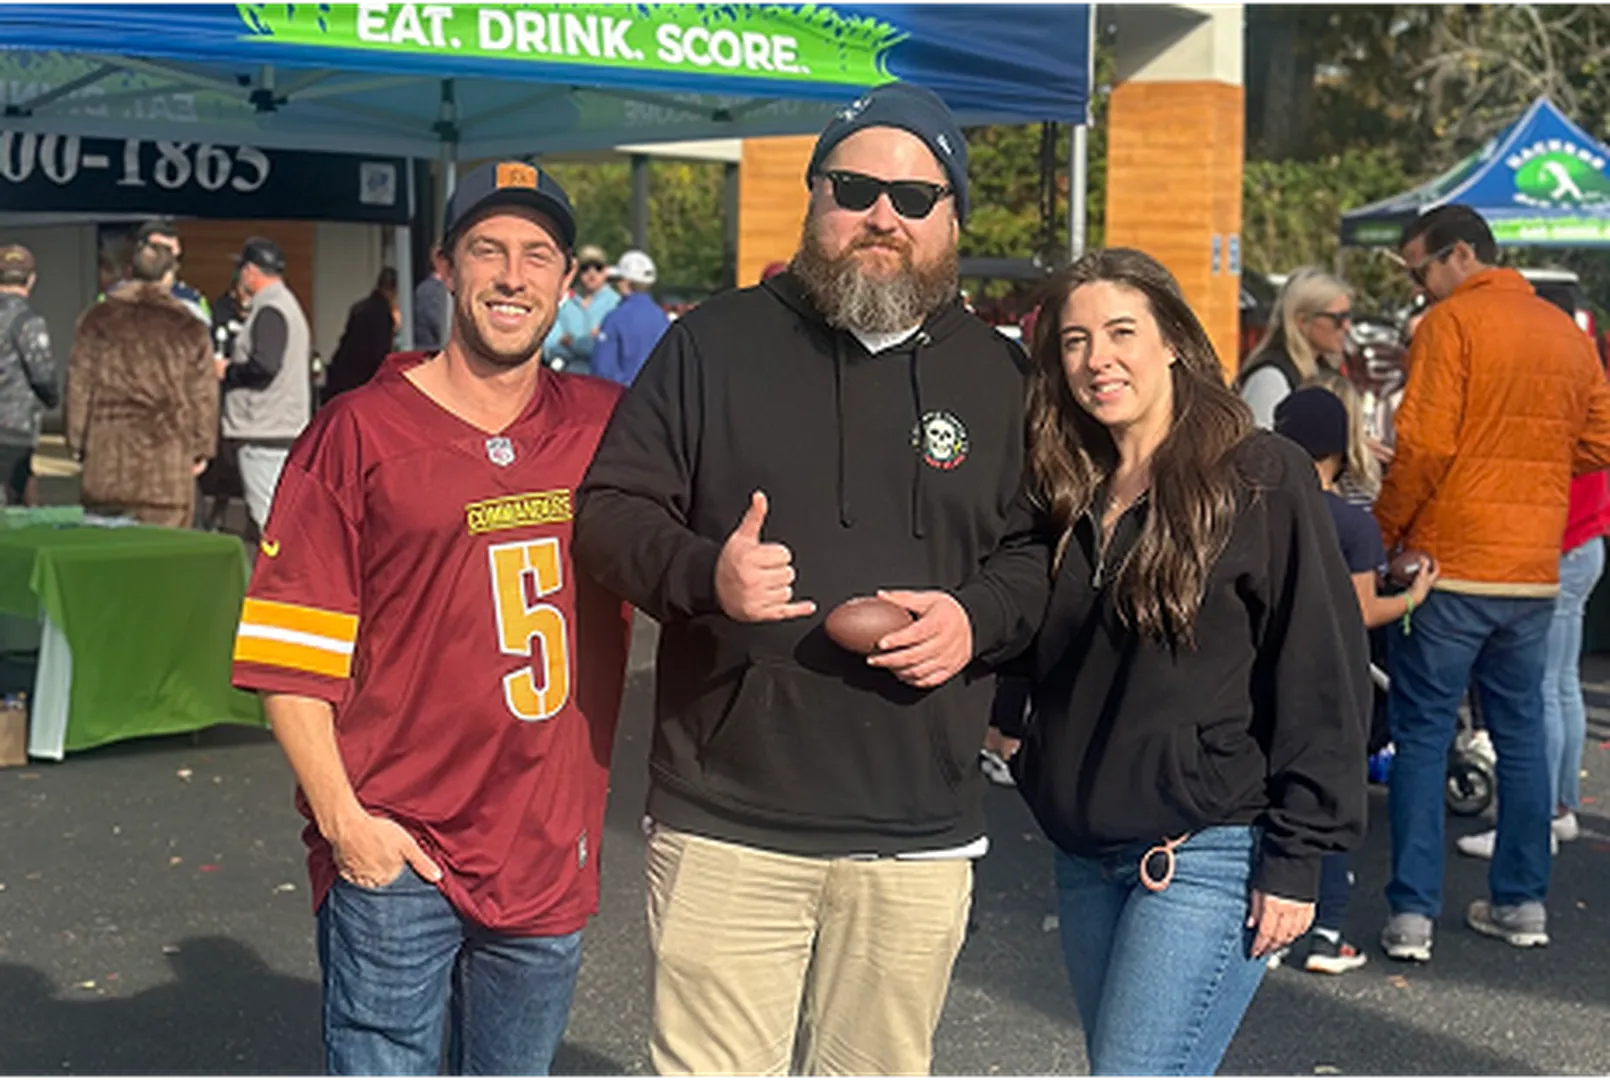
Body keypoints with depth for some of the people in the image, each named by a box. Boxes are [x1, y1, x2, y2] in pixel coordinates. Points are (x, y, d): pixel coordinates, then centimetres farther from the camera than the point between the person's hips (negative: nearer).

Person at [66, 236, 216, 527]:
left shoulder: (97, 320, 5)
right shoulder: (189, 327, 2)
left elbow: (79, 387, 7)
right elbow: (203, 393, 4)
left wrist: (77, 442, 14)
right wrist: (202, 448, 12)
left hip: (107, 451, 2)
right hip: (168, 453, -2)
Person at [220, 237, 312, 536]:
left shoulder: (269, 311, -13)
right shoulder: (290, 305, 20)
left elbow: (264, 365, -25)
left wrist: (227, 371, -8)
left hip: (266, 434, -10)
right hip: (289, 429, 10)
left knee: (269, 519, -10)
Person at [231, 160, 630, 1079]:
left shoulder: (606, 427, 5)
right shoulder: (359, 433, -4)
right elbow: (290, 654, -6)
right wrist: (340, 818, -13)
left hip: (553, 856, 4)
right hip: (395, 859, -4)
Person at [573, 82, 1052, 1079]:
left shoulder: (996, 377, 8)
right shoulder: (715, 343, 2)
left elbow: (1040, 551, 13)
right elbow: (611, 512, 2)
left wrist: (979, 618, -8)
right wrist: (704, 573, -18)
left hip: (921, 839, 2)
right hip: (725, 823, -2)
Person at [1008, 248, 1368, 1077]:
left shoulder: (1261, 477, -8)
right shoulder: (1070, 495, 11)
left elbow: (1321, 675, -10)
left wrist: (1297, 858, -13)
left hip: (1209, 854, -7)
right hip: (1085, 854, 7)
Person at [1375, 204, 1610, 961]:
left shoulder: (1451, 323, -9)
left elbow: (1425, 446, -15)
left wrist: (1382, 534, -5)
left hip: (1451, 565, -6)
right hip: (1535, 572, 6)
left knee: (1423, 736, 0)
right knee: (1521, 735, 14)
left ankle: (1413, 913, -2)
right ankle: (1522, 902, 19)